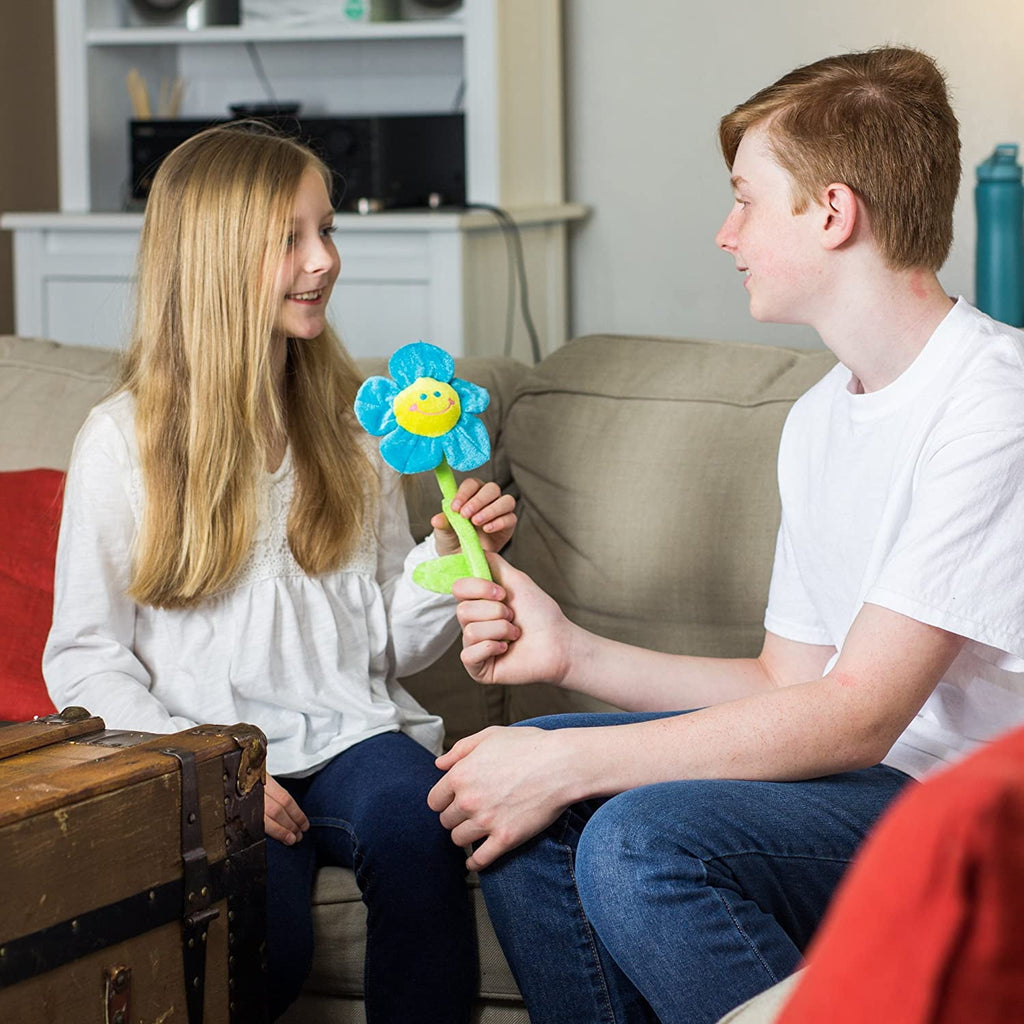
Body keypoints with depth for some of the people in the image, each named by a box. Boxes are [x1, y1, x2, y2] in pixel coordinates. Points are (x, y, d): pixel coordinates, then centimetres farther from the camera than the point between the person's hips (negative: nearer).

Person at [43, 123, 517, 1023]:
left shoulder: (353, 423, 13)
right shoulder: (125, 441, 0)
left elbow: (391, 647, 14)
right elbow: (84, 660, -1)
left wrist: (448, 557, -6)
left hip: (351, 736, 3)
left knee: (412, 815, -33)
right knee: (258, 936, -32)